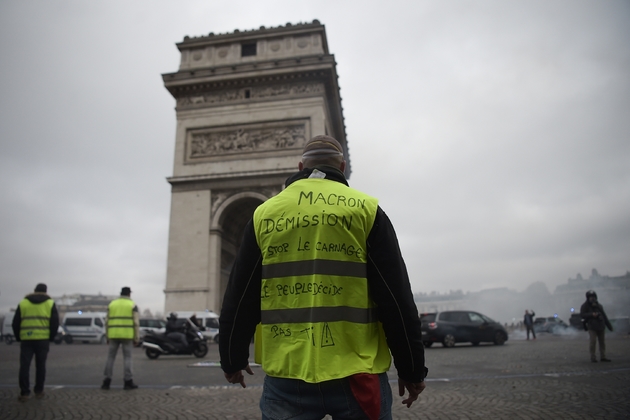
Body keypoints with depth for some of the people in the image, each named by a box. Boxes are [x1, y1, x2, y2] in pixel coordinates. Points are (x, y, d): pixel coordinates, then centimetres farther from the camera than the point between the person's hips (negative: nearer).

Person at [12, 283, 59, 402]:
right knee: (40, 366, 9)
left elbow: (15, 323, 7)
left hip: (26, 339, 1)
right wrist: (51, 337, 12)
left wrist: (18, 337, 17)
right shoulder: (50, 304, 5)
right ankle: (39, 391, 14)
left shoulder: (23, 303, 8)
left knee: (24, 366, 4)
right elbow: (55, 323, 0)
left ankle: (24, 393, 0)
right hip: (43, 339, 0)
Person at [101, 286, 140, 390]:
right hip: (127, 335, -3)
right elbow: (136, 323, -6)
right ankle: (128, 382, 0)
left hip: (114, 335, 3)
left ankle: (107, 382, 6)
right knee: (127, 358, 1)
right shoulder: (133, 305, -1)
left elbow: (108, 322, 7)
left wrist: (107, 337, 13)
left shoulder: (112, 304, 9)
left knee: (110, 358, 9)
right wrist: (137, 338, -3)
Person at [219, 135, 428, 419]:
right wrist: (411, 369, 6)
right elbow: (396, 299, -3)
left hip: (287, 375, 1)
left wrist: (232, 359, 21)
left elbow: (239, 299, 8)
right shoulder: (365, 210, -1)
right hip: (355, 374, -1)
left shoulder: (264, 214, 5)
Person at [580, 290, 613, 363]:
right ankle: (593, 357, 0)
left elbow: (604, 316, 19)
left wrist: (609, 325, 18)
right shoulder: (585, 306, 0)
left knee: (602, 342, 5)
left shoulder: (599, 305, 15)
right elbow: (582, 315, -8)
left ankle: (603, 357, 14)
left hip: (601, 326, 5)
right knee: (592, 342, -8)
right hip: (592, 327, -5)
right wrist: (591, 314, -21)